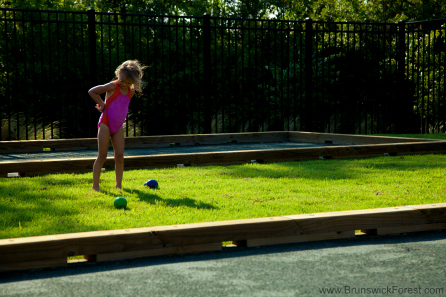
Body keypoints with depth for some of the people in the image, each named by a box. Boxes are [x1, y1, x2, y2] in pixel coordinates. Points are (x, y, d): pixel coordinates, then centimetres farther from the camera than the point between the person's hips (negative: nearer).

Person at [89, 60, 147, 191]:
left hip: (118, 127, 5)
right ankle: (95, 185, 2)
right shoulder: (112, 86, -10)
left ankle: (119, 185, 10)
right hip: (105, 124, -5)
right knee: (102, 156, -4)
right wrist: (102, 104, -5)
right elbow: (92, 91, -7)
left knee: (119, 156, 0)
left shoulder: (131, 92, 6)